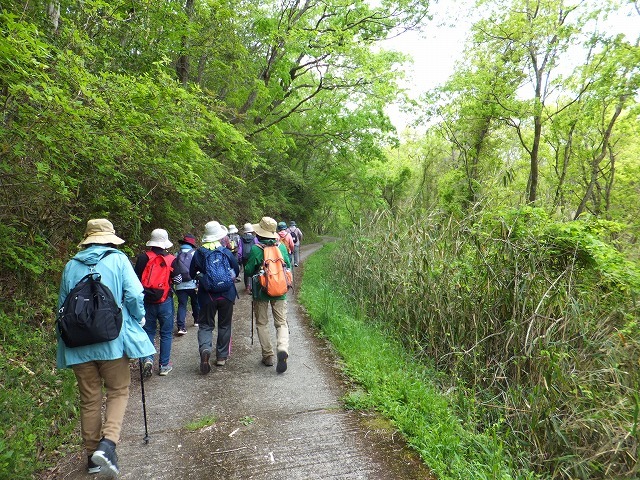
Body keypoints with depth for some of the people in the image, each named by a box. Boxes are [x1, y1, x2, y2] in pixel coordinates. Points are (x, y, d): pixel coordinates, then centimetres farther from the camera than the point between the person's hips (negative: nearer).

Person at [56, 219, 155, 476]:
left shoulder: (71, 265, 6)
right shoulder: (118, 259, -5)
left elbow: (63, 305, 12)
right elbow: (134, 295, -12)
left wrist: (64, 340, 24)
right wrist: (139, 318, 7)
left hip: (78, 343, 4)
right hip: (112, 339, -3)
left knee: (89, 399, 14)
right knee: (118, 392, 11)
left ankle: (92, 455, 24)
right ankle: (107, 443, -8)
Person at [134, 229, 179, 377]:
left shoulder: (143, 257, -4)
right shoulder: (171, 259, -5)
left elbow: (136, 278, -1)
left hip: (147, 301, 1)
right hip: (165, 302, -1)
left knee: (148, 331, 14)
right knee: (166, 333, 10)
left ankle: (148, 359, -3)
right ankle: (164, 365, 15)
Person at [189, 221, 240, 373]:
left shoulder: (199, 253, -7)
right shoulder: (227, 252, -7)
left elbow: (192, 274, 4)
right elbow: (236, 271, 5)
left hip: (207, 296, 0)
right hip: (226, 295, 0)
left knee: (205, 325, 8)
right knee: (224, 325, 14)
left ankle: (205, 348, -20)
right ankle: (222, 357, 20)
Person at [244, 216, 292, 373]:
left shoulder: (256, 249, -13)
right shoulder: (282, 247, -3)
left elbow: (248, 270, -7)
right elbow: (289, 265, 6)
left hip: (261, 291, -2)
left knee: (262, 323, 14)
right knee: (281, 323, 8)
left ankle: (268, 356, 14)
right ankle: (282, 349, -17)